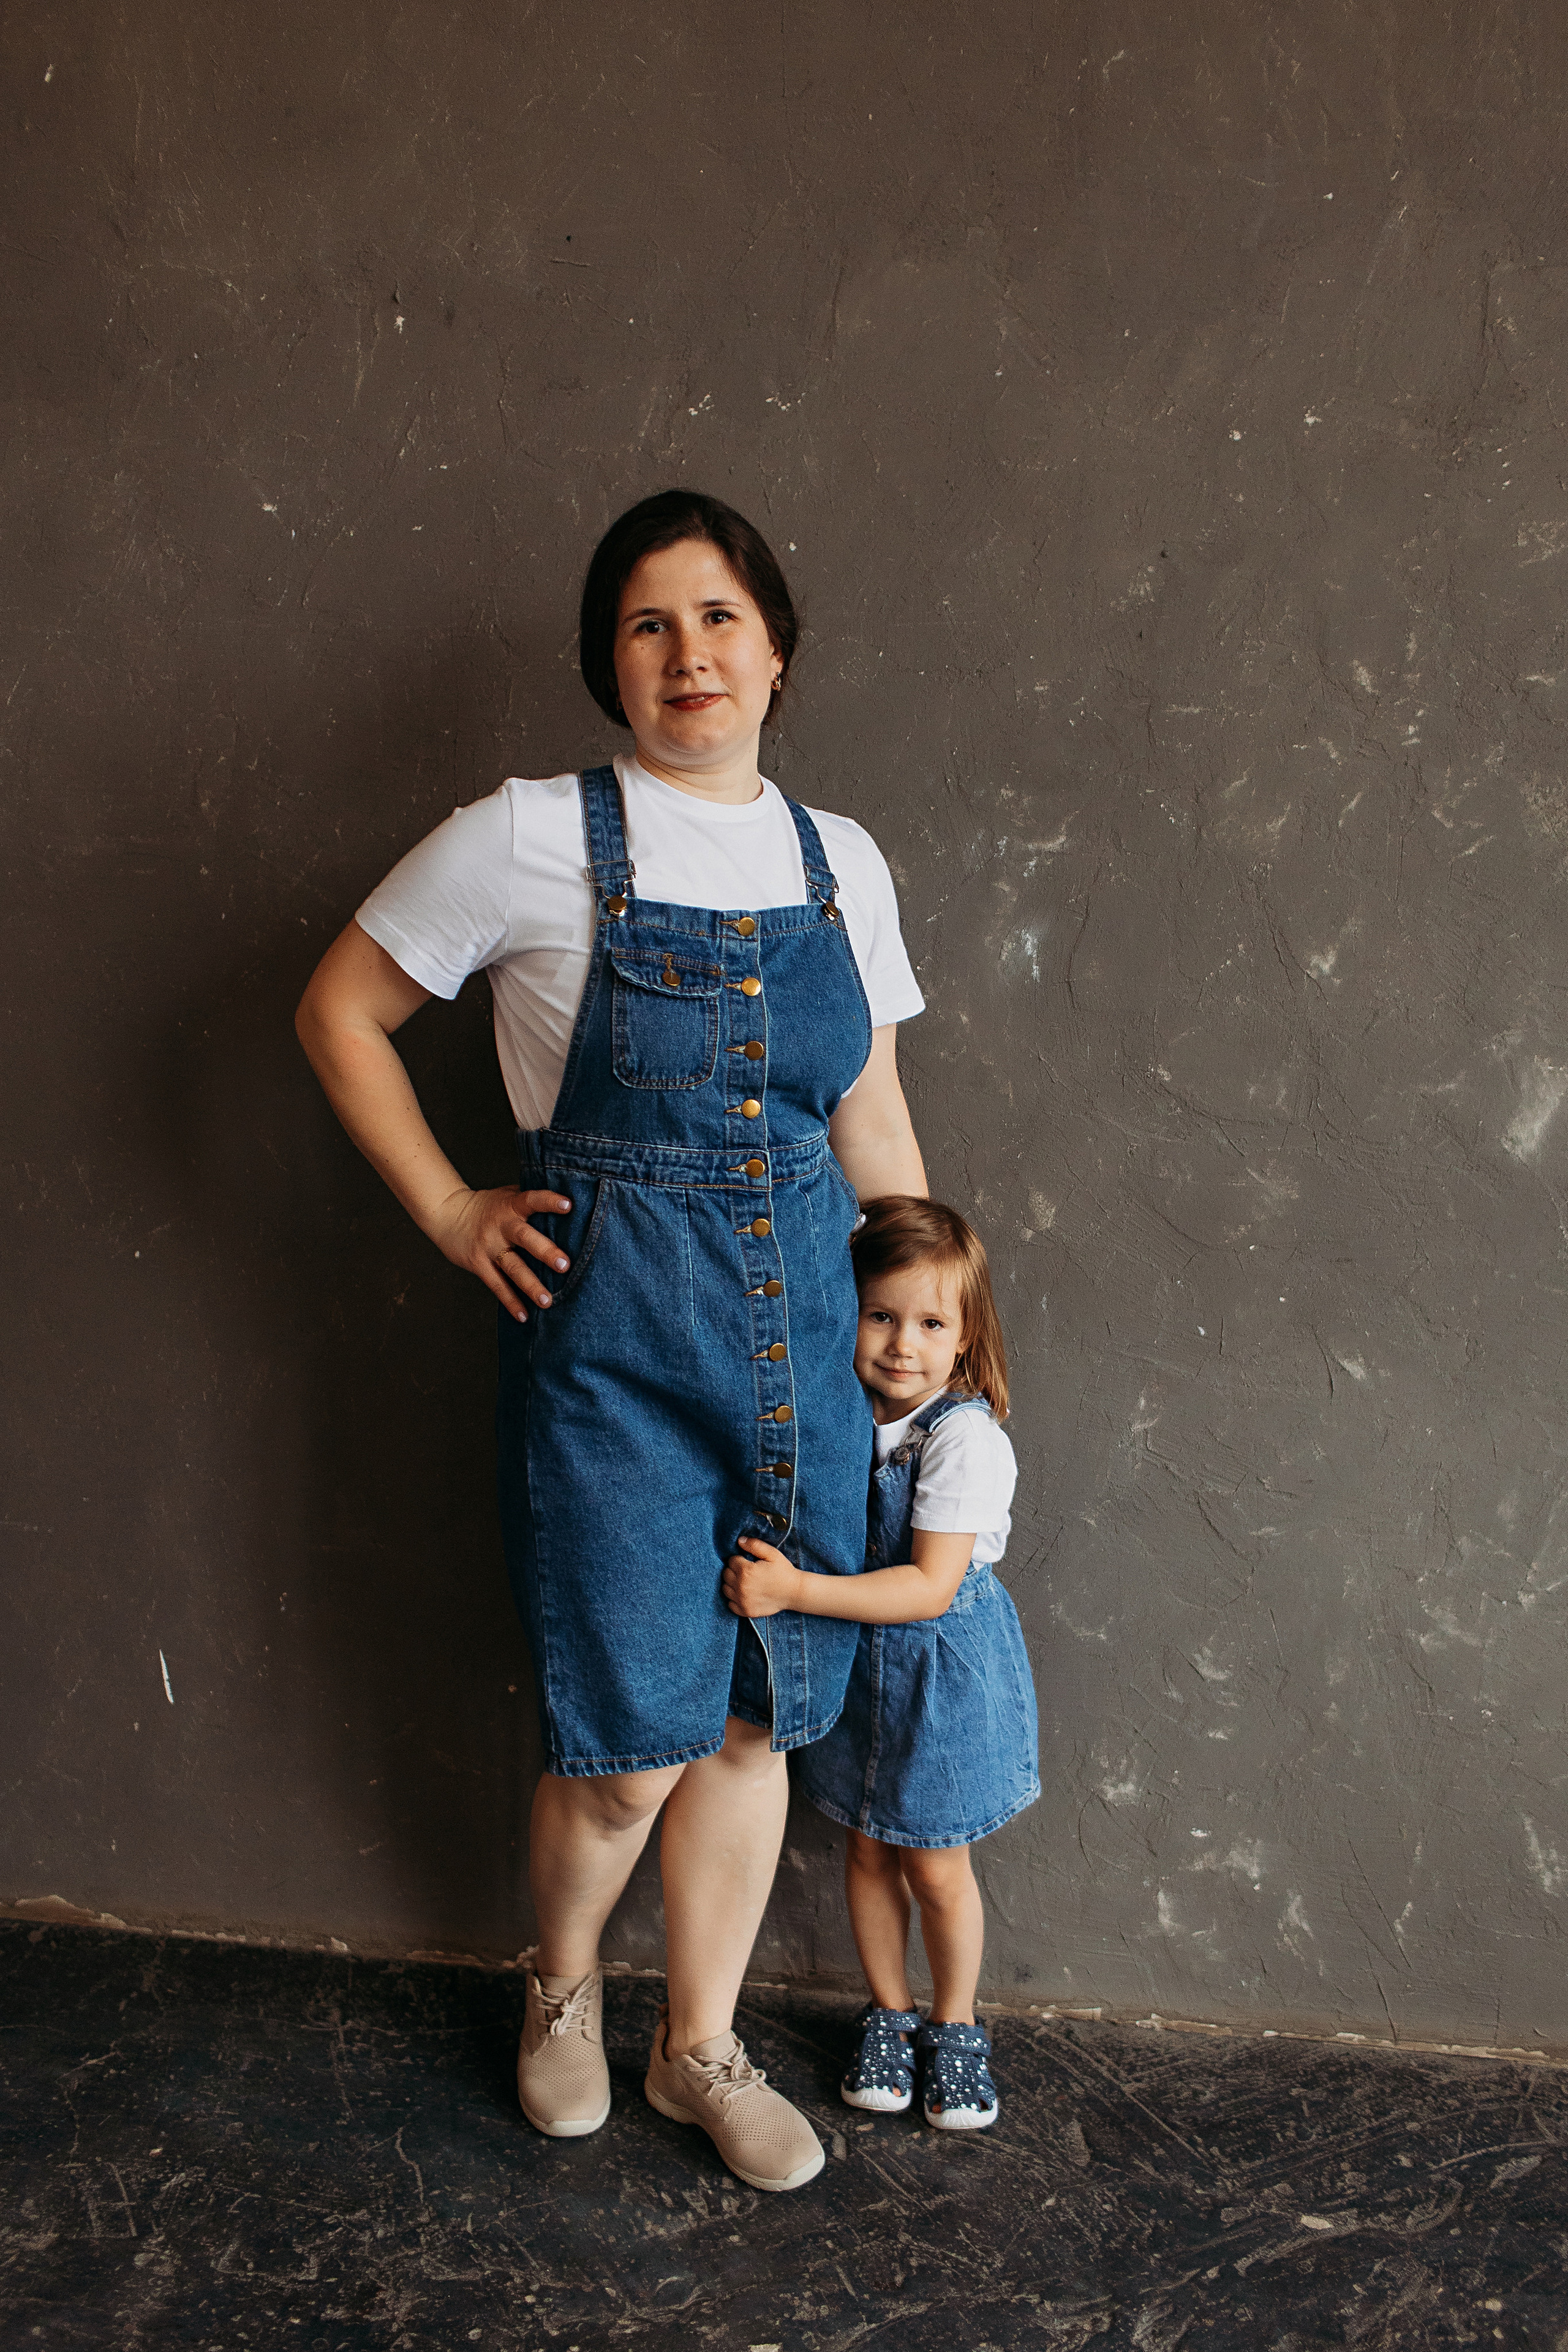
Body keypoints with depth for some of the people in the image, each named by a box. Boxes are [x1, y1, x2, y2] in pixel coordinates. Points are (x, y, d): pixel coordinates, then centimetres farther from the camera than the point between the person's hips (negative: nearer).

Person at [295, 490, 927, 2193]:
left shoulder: (842, 865, 6)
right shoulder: (530, 840, -7)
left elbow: (873, 1125, 13)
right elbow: (339, 1012, 3)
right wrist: (451, 1214, -2)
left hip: (802, 1323, 4)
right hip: (609, 1329, -4)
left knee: (757, 1716, 12)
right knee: (630, 1746, 1)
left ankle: (699, 2041, 34)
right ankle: (560, 1986, 34)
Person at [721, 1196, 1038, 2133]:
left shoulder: (966, 1438, -24)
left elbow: (930, 1587, -29)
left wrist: (793, 1589, -34)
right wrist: (768, 1569, -9)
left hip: (944, 1668, -5)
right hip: (855, 1663, 5)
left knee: (937, 1867, 10)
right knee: (868, 1849, 18)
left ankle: (955, 2027, 33)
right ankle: (887, 2015, 38)